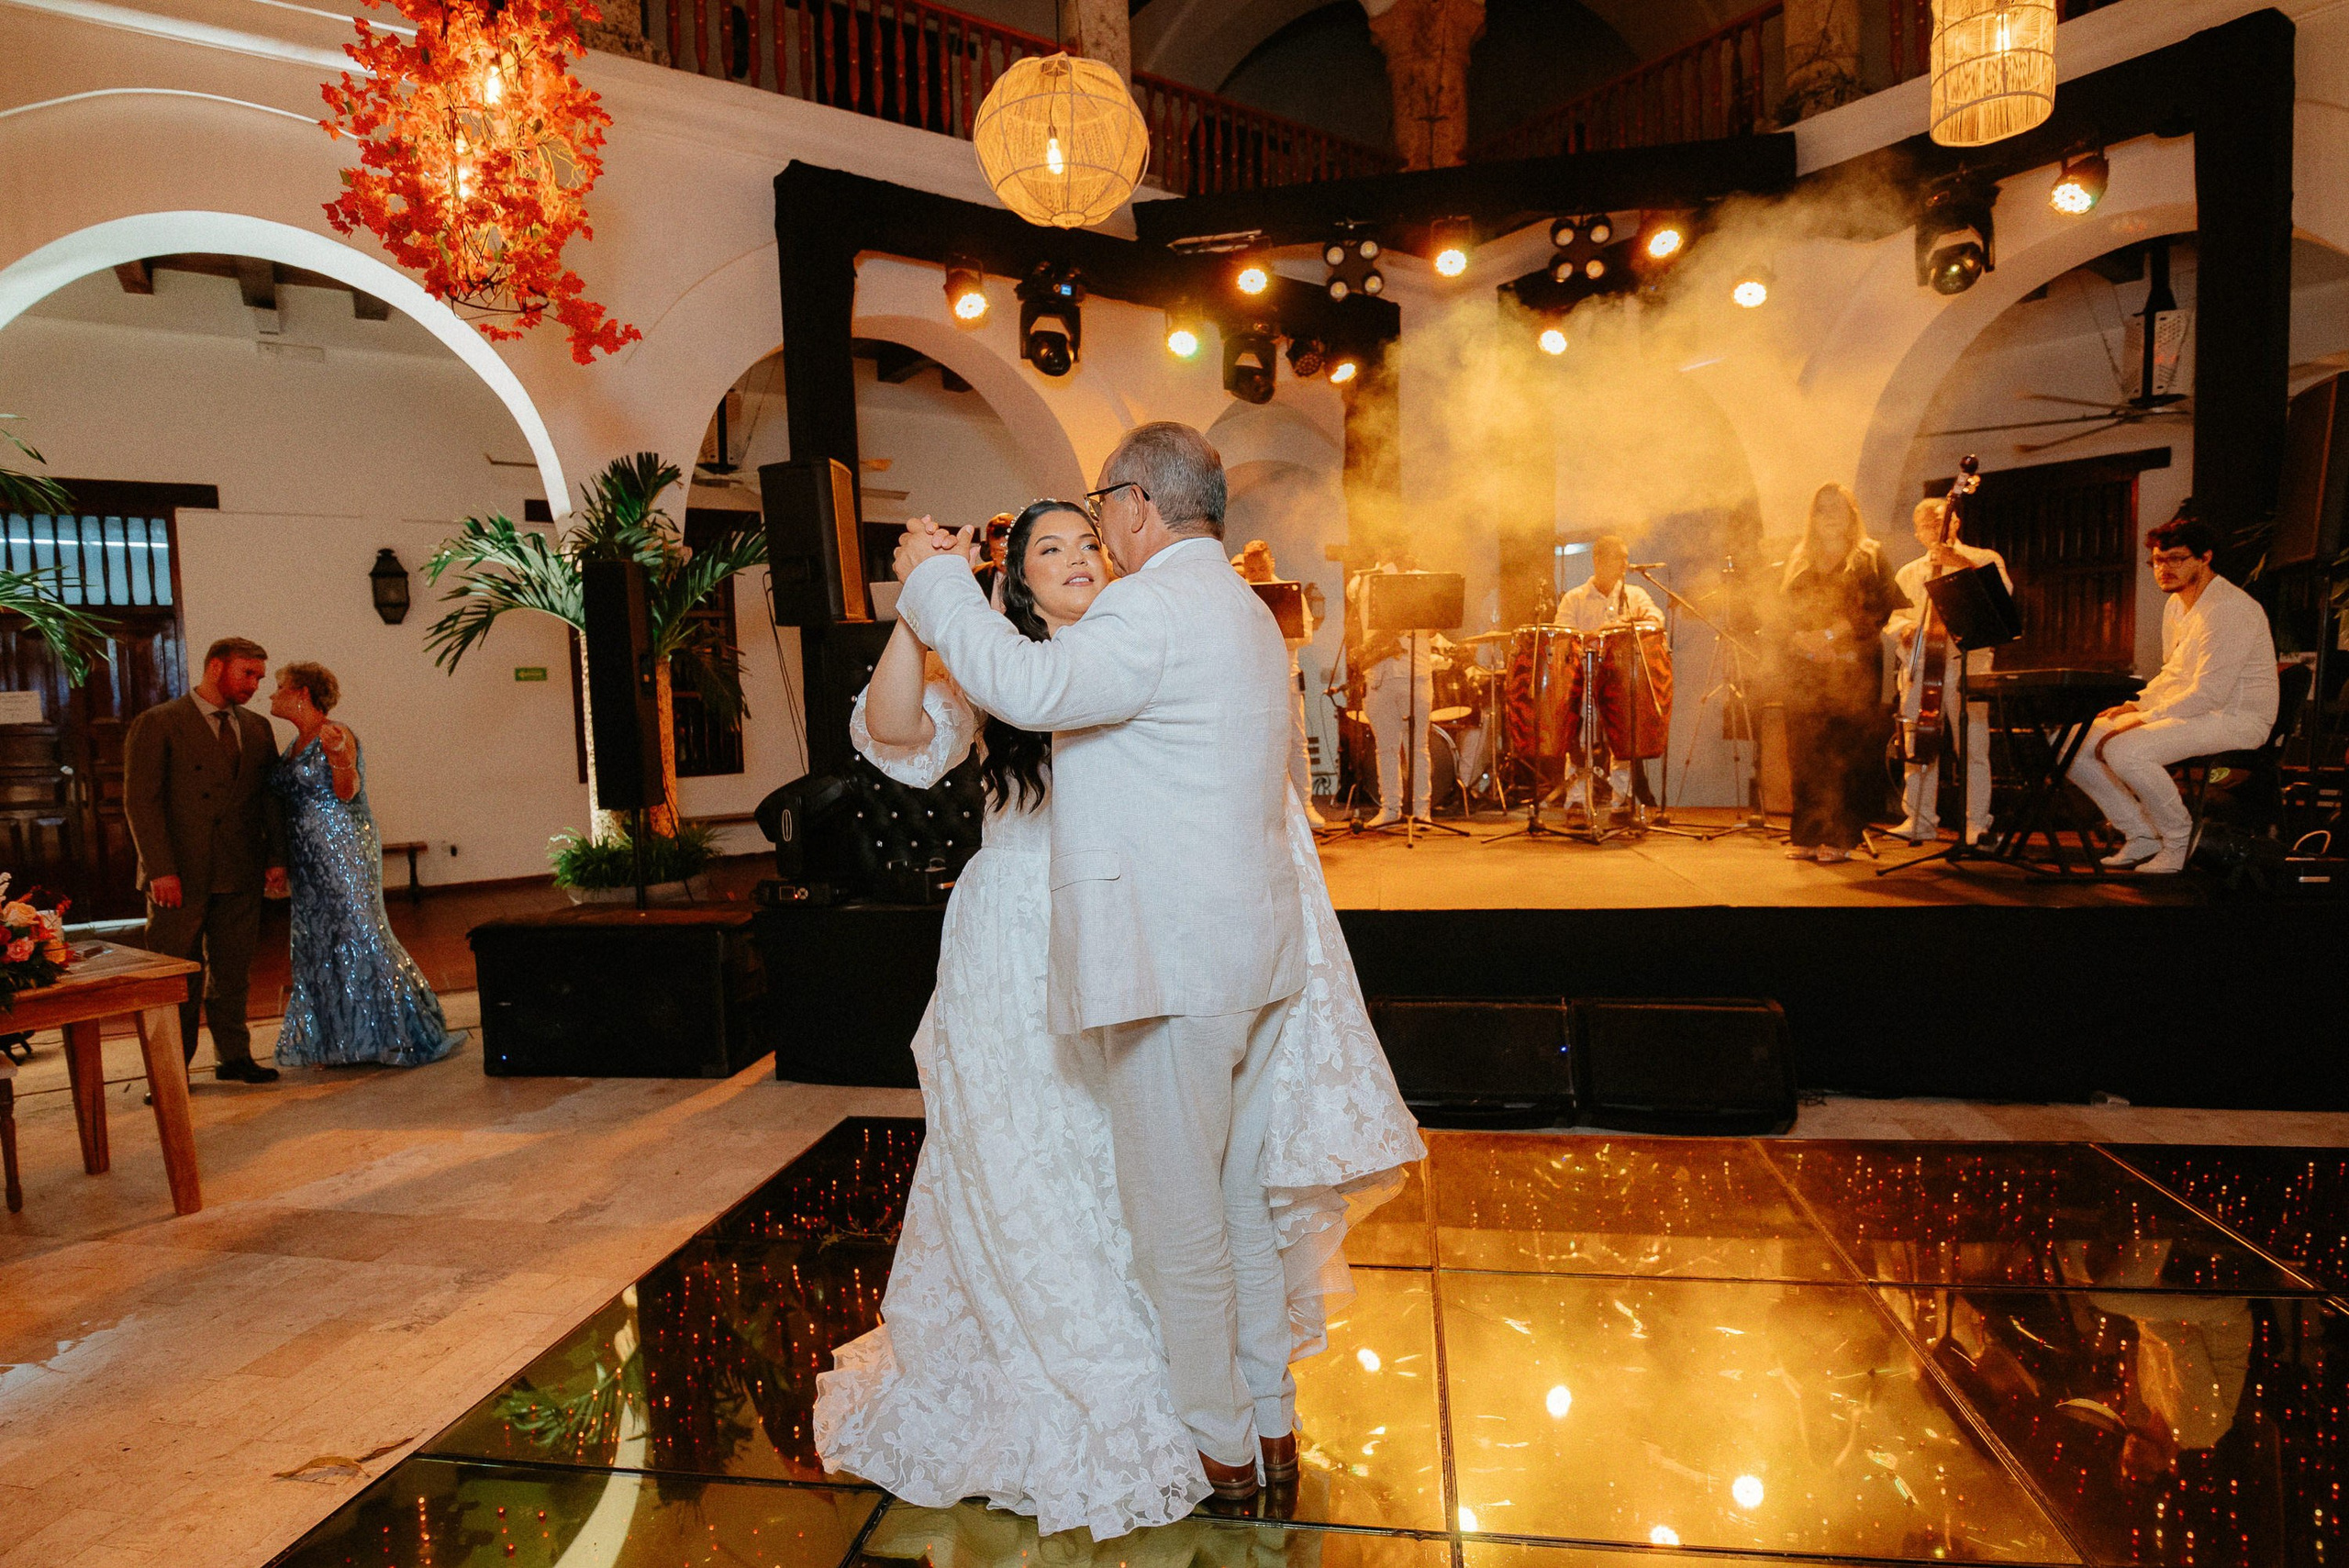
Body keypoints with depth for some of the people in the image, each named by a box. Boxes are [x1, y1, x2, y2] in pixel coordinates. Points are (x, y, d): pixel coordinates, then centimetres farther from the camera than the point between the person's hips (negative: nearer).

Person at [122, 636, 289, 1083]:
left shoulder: (257, 729, 13)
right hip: (179, 876, -4)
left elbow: (271, 798, 13)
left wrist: (276, 858, 3)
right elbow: (140, 801, -9)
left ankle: (234, 1058, 20)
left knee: (232, 972, 11)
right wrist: (160, 870, -15)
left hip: (241, 877, 5)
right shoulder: (157, 724, -4)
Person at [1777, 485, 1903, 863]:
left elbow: (1881, 608, -4)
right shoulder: (1798, 560, 17)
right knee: (1804, 751, 0)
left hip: (1852, 665, -3)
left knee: (1848, 750, -7)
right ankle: (1807, 836, 5)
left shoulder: (1869, 558, 6)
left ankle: (1841, 839, -3)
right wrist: (1800, 638, -6)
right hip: (1803, 666, 3)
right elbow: (1783, 611, 14)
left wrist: (1831, 634, -14)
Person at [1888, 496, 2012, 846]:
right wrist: (1905, 628, -5)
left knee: (1972, 745, -9)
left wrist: (1959, 562, -16)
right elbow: (1893, 619, 19)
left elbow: (2002, 591, -8)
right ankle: (1919, 820, 7)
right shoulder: (1909, 574, 22)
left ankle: (1977, 823, -3)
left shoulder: (1984, 559, 11)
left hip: (1965, 663, -3)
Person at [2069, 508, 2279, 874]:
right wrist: (2137, 705, 5)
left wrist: (2143, 719, -22)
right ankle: (2142, 837, 4)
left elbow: (2208, 694, -24)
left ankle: (2181, 839, -11)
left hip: (2235, 720, -10)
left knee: (2123, 750, -34)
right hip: (2184, 711, 10)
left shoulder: (2231, 609, -17)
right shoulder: (2176, 605, 13)